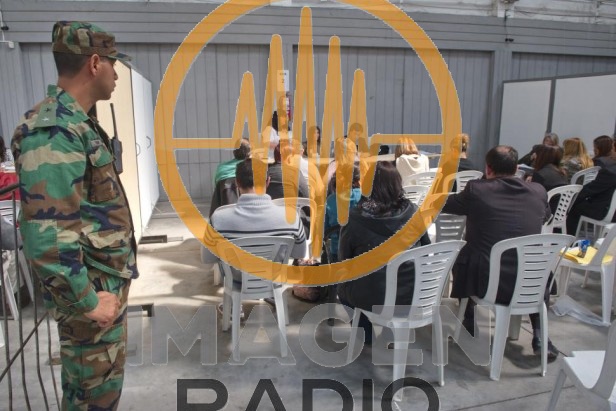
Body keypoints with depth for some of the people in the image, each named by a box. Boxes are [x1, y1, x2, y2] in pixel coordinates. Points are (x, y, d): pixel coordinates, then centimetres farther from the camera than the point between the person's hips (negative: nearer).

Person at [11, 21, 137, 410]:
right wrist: (88, 301, -20)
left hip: (106, 280, 9)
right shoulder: (54, 132, -23)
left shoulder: (75, 123, 10)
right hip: (92, 289, -9)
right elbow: (47, 236, -29)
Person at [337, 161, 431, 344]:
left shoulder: (354, 219, -18)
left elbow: (344, 260, -4)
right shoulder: (413, 212, -10)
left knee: (343, 285, 28)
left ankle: (366, 334, 34)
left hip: (373, 298, -3)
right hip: (412, 295, 3)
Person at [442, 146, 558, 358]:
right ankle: (539, 336, 31)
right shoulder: (538, 191, 0)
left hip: (487, 283, -2)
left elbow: (442, 204, 9)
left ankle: (468, 328, 40)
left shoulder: (476, 189, -9)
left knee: (461, 259, 30)